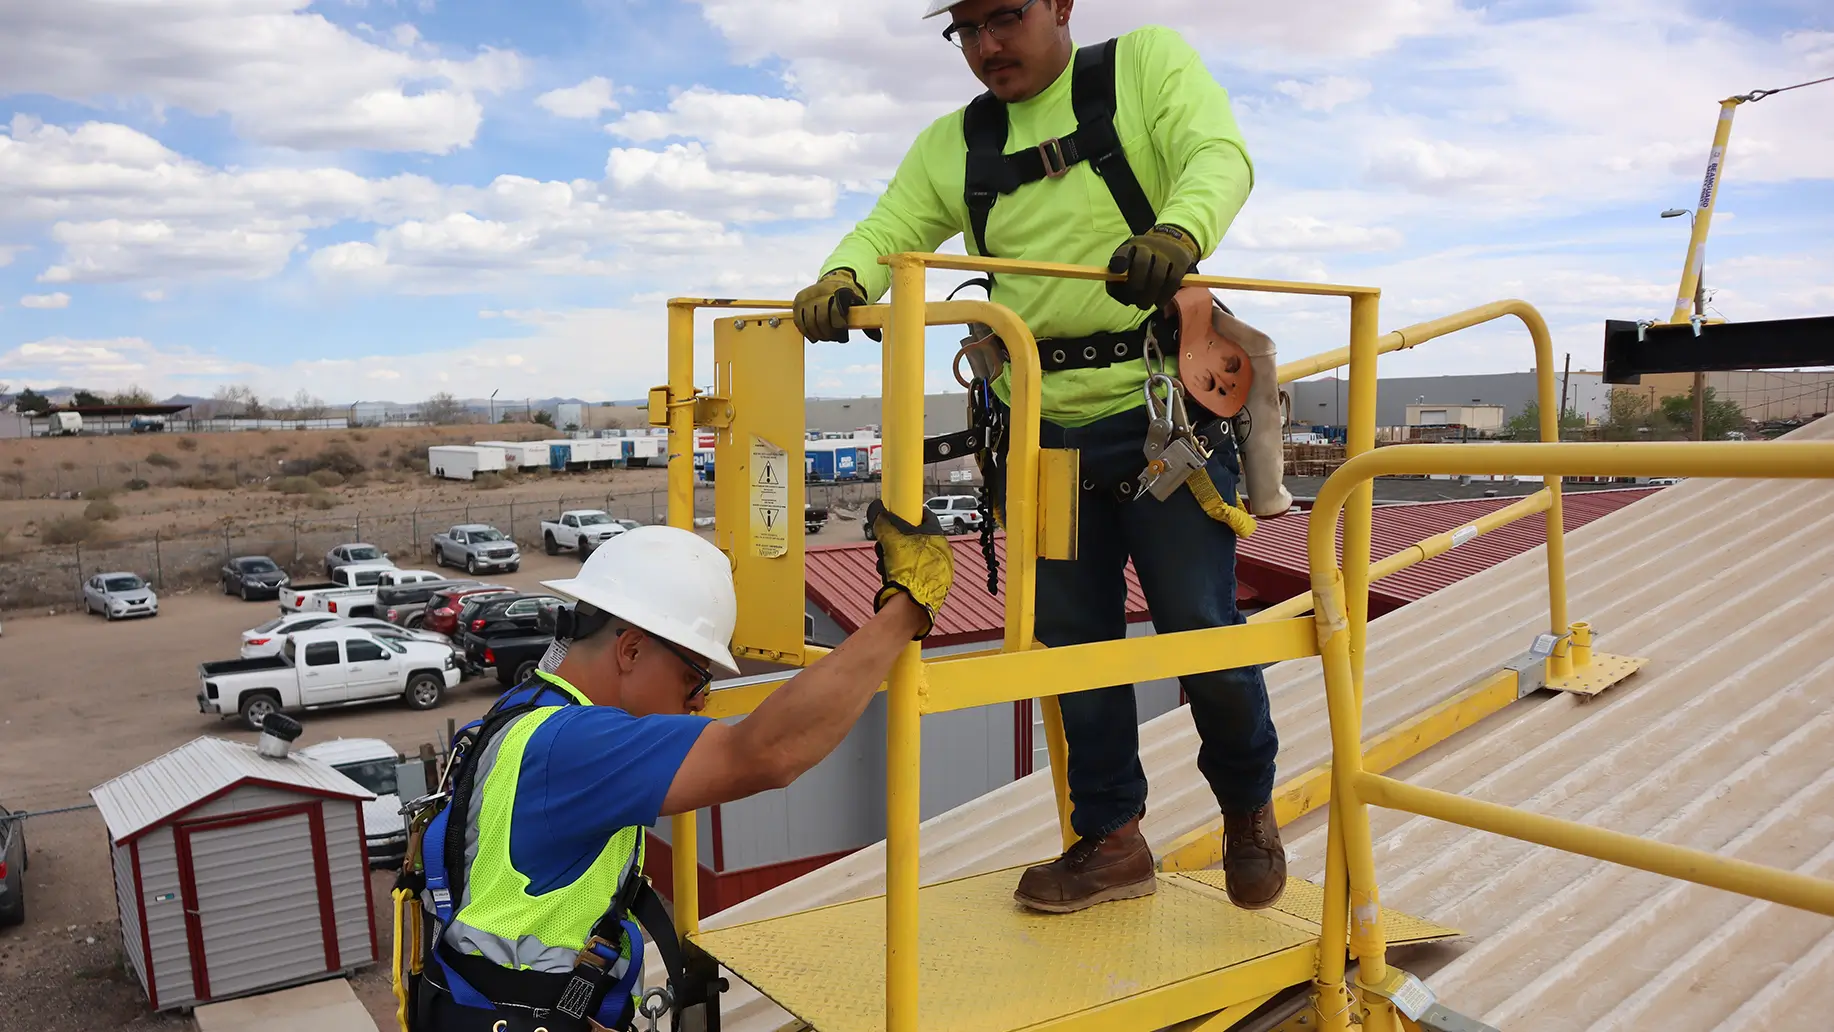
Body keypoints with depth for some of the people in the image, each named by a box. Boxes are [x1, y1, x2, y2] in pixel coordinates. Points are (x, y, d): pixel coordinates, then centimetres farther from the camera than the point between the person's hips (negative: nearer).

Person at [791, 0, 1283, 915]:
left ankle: (1248, 812, 28)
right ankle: (1110, 839, 24)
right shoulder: (951, 146, 12)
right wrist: (842, 280, -21)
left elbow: (1219, 155, -13)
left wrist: (1178, 230, -36)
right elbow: (889, 230, 3)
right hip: (1043, 432, 4)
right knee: (1071, 638, 8)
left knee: (1200, 624, 0)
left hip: (1163, 410, -4)